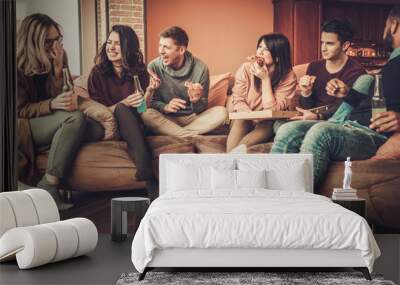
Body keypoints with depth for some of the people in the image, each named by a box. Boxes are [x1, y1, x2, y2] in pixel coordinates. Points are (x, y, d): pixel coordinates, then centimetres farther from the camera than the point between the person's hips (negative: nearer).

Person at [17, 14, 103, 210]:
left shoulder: (57, 59, 4)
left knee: (98, 130, -20)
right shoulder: (18, 67, -12)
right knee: (75, 118, -32)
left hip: (49, 127, 6)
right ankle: (49, 187, -34)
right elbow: (19, 110, -12)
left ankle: (48, 184, -23)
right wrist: (52, 105, -29)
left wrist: (58, 70, -17)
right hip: (23, 129, -6)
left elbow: (57, 97, -3)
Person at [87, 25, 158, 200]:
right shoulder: (98, 73, 5)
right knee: (122, 110, -35)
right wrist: (123, 104, -18)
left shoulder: (139, 71, 10)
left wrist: (150, 91, -9)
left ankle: (147, 178, -46)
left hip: (136, 126, 1)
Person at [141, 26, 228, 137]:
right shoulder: (154, 67, -9)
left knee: (221, 112, -24)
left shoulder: (200, 68, -10)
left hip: (193, 118, 1)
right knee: (146, 114, -31)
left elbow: (202, 109, -4)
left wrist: (196, 101, -28)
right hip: (167, 119, 0)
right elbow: (151, 102, -4)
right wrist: (165, 107, -25)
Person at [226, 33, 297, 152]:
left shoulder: (289, 78, -12)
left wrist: (266, 79, -21)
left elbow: (272, 111, -16)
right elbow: (238, 100, -4)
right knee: (240, 121, -28)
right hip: (244, 121, 1)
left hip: (267, 124, -1)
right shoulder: (246, 68, -8)